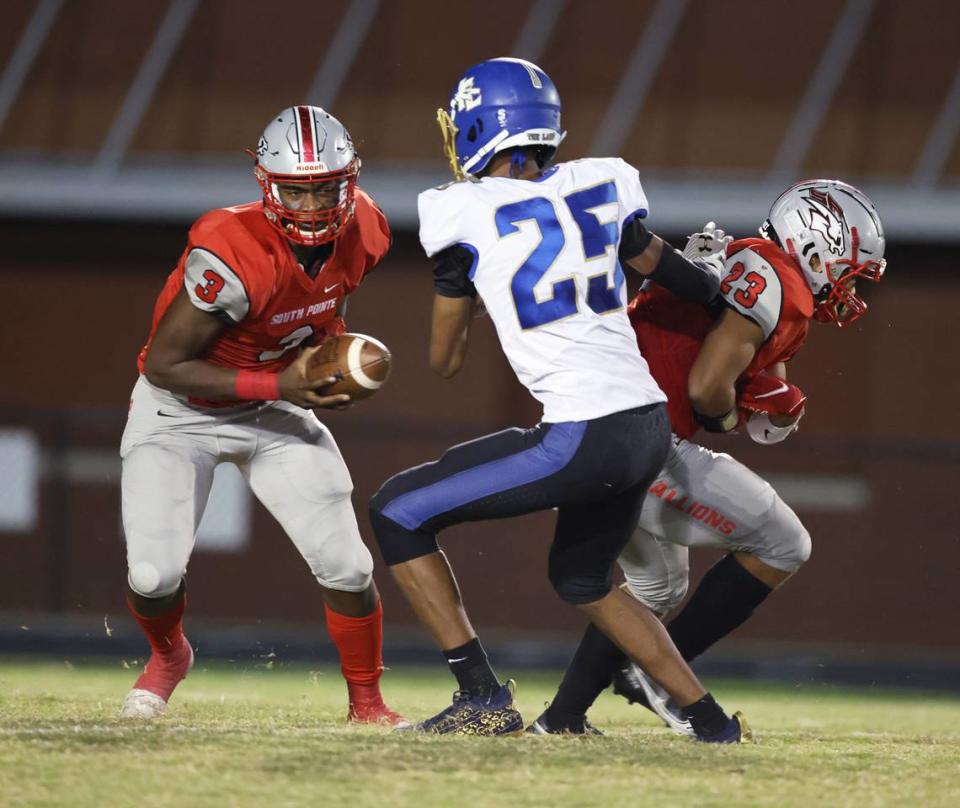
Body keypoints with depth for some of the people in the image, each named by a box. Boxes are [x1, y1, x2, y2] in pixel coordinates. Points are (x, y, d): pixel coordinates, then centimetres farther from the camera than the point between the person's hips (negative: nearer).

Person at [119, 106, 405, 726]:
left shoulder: (362, 231, -15)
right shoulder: (234, 254, -35)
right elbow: (164, 366, -27)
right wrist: (279, 385, -30)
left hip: (277, 411, 4)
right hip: (182, 409, -4)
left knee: (346, 567, -6)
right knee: (154, 575, -15)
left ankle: (367, 702, 18)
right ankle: (168, 657, 22)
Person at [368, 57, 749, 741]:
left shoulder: (463, 215, -3)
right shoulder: (600, 186, 10)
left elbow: (445, 361, 8)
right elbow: (679, 279, 26)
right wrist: (717, 283, 49)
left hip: (582, 439, -7)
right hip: (651, 425, 7)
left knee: (398, 514, 7)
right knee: (582, 578, 31)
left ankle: (484, 697, 2)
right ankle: (713, 724, 28)